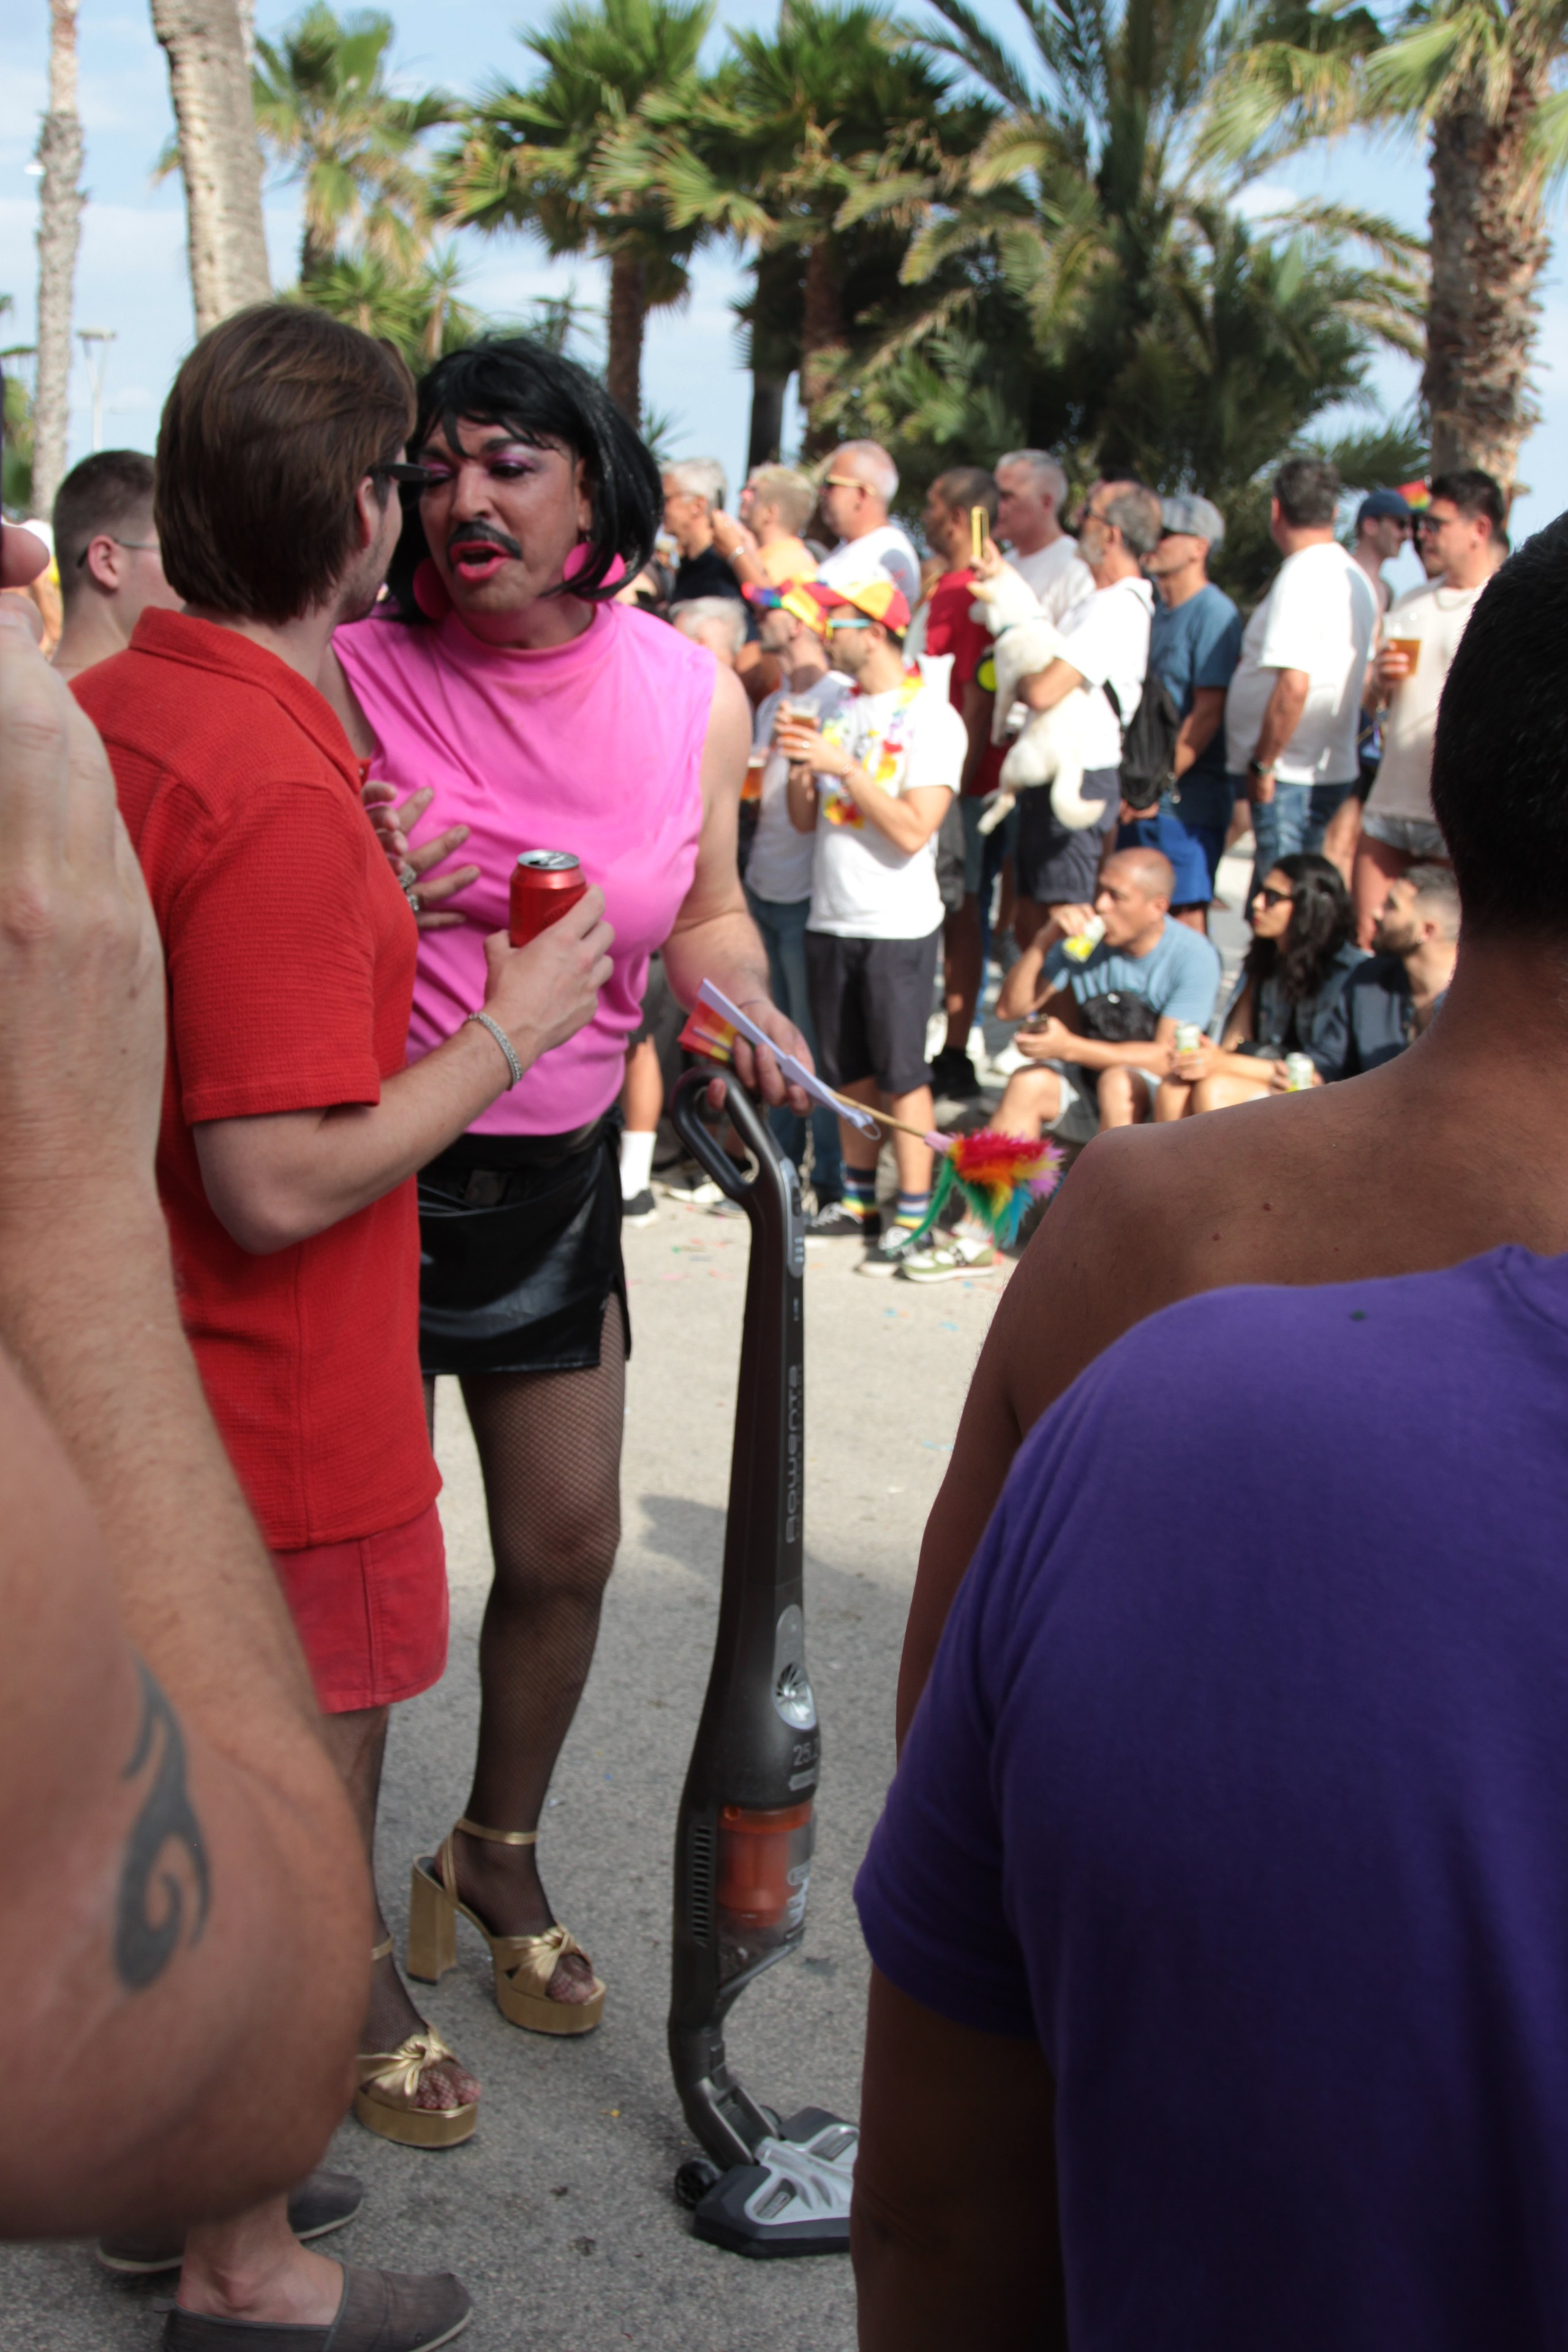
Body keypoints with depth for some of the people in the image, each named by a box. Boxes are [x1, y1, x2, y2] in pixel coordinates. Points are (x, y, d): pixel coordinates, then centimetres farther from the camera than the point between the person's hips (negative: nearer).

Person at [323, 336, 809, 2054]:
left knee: (567, 1548, 13)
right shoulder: (355, 672, -11)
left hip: (560, 1170, 4)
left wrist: (746, 1010, -9)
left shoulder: (693, 694, -2)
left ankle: (496, 1852, 40)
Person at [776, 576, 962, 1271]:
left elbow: (913, 831, -19)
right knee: (848, 1070, 13)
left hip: (897, 926, -6)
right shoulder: (837, 709, 10)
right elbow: (805, 820, 12)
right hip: (830, 919, 7)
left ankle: (912, 1215, 3)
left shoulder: (932, 718, -10)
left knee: (901, 1072, -3)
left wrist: (843, 767, -20)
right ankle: (858, 1200, 24)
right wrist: (800, 764, -6)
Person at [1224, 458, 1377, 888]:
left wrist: (1262, 764, -16)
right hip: (1333, 767, 9)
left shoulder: (1302, 577, -16)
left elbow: (1293, 686, -25)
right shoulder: (1353, 576, 15)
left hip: (1291, 776, -9)